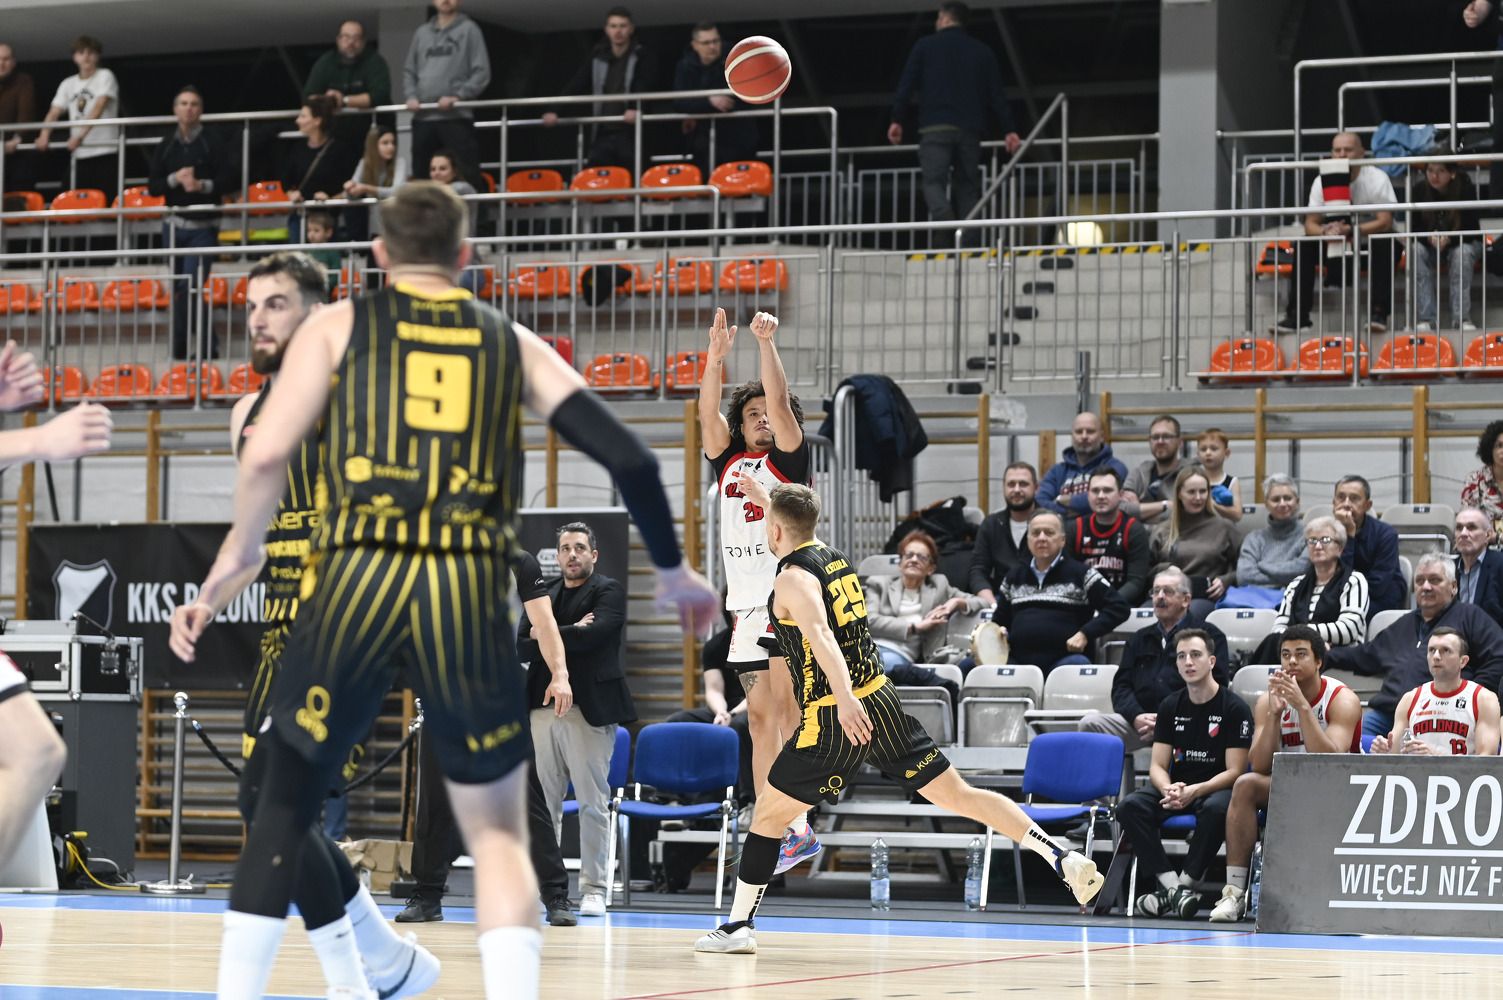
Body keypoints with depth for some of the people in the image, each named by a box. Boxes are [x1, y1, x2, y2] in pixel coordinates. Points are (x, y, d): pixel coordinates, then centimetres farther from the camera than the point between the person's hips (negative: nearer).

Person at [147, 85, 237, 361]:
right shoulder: (166, 145, 9)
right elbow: (153, 186, 5)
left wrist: (203, 185, -21)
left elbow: (232, 178, -8)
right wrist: (175, 179, -13)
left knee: (192, 286, -14)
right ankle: (179, 347, 16)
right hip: (175, 224, 4)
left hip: (203, 226, -4)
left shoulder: (212, 141, -2)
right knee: (178, 289, 8)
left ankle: (208, 346, -5)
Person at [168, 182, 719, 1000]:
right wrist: (672, 573, 24)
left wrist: (236, 561, 14)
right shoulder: (512, 343, 18)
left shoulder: (339, 324, 14)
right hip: (469, 592, 1)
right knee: (496, 832, 14)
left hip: (355, 579, -1)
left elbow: (267, 452, 0)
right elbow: (628, 458, 11)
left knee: (285, 805, 16)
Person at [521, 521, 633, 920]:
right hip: (544, 707, 5)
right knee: (543, 801, 2)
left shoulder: (609, 591, 4)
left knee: (593, 803, -3)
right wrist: (570, 636, -9)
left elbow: (594, 634, -13)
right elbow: (521, 645, 5)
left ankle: (593, 889, 1)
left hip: (589, 708, -4)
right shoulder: (542, 596, 18)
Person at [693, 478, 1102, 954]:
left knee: (768, 813, 7)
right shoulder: (836, 558, 13)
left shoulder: (793, 579, -10)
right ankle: (1061, 857, -6)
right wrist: (767, 501, 51)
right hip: (881, 700, 7)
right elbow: (800, 538, 40)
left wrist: (844, 700, -43)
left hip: (837, 719, -7)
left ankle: (738, 925, 10)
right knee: (958, 795, 4)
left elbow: (821, 635, -29)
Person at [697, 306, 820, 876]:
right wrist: (716, 357, -11)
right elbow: (708, 413, 1)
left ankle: (797, 826, -19)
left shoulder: (789, 457, 3)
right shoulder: (728, 460, 16)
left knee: (787, 706, -15)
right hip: (745, 603, 6)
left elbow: (780, 401, -11)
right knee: (760, 717, 7)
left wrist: (766, 343, -17)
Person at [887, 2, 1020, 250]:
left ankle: (943, 216, -40)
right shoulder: (983, 52, 14)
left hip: (935, 127, -3)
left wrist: (897, 120, 5)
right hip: (970, 130, 3)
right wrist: (1009, 130, 9)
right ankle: (971, 241, -3)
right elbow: (996, 94, 10)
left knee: (933, 181, -8)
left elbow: (907, 83, 2)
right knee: (968, 186, 7)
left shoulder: (926, 46, 7)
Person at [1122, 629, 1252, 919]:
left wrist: (1194, 791, -26)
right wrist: (1168, 790, -19)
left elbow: (1234, 771, -10)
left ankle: (1185, 883, -32)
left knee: (1216, 808, -40)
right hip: (1176, 788, 4)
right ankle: (1170, 883, -34)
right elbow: (1157, 766, 6)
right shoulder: (1170, 707, 8)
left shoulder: (1235, 708, -6)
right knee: (1129, 806, -24)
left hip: (1216, 789, -4)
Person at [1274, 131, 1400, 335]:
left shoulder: (1377, 178, -11)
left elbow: (1385, 222, -21)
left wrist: (1348, 231, -35)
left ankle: (1378, 313, -33)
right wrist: (1325, 232, -33)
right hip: (1336, 249, 3)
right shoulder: (1322, 182, -2)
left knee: (1384, 245, -36)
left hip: (1370, 247, -3)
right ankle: (1297, 317, -19)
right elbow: (1310, 224, -7)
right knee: (1302, 246, -20)